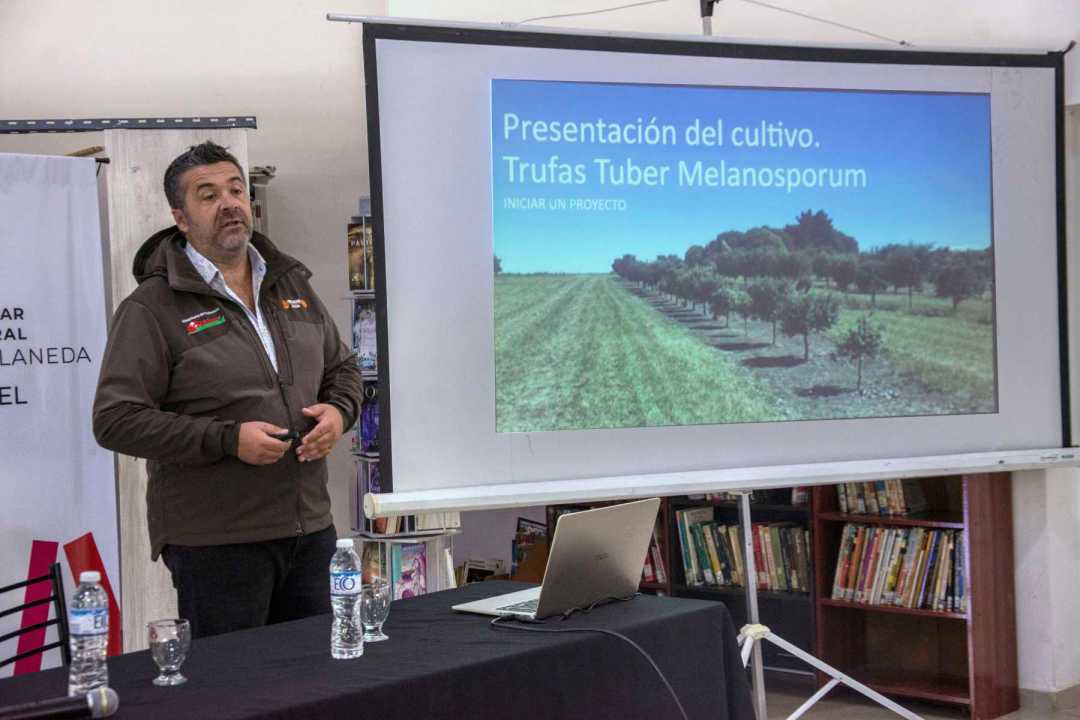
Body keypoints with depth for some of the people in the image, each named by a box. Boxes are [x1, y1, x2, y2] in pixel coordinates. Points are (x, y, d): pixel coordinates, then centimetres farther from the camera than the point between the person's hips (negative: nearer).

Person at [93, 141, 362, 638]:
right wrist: (228, 439, -19)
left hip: (311, 530, 6)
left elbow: (342, 367, 23)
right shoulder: (151, 308, -8)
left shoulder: (291, 284, 13)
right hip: (214, 541, -6)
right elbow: (116, 420, -13)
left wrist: (339, 410, 0)